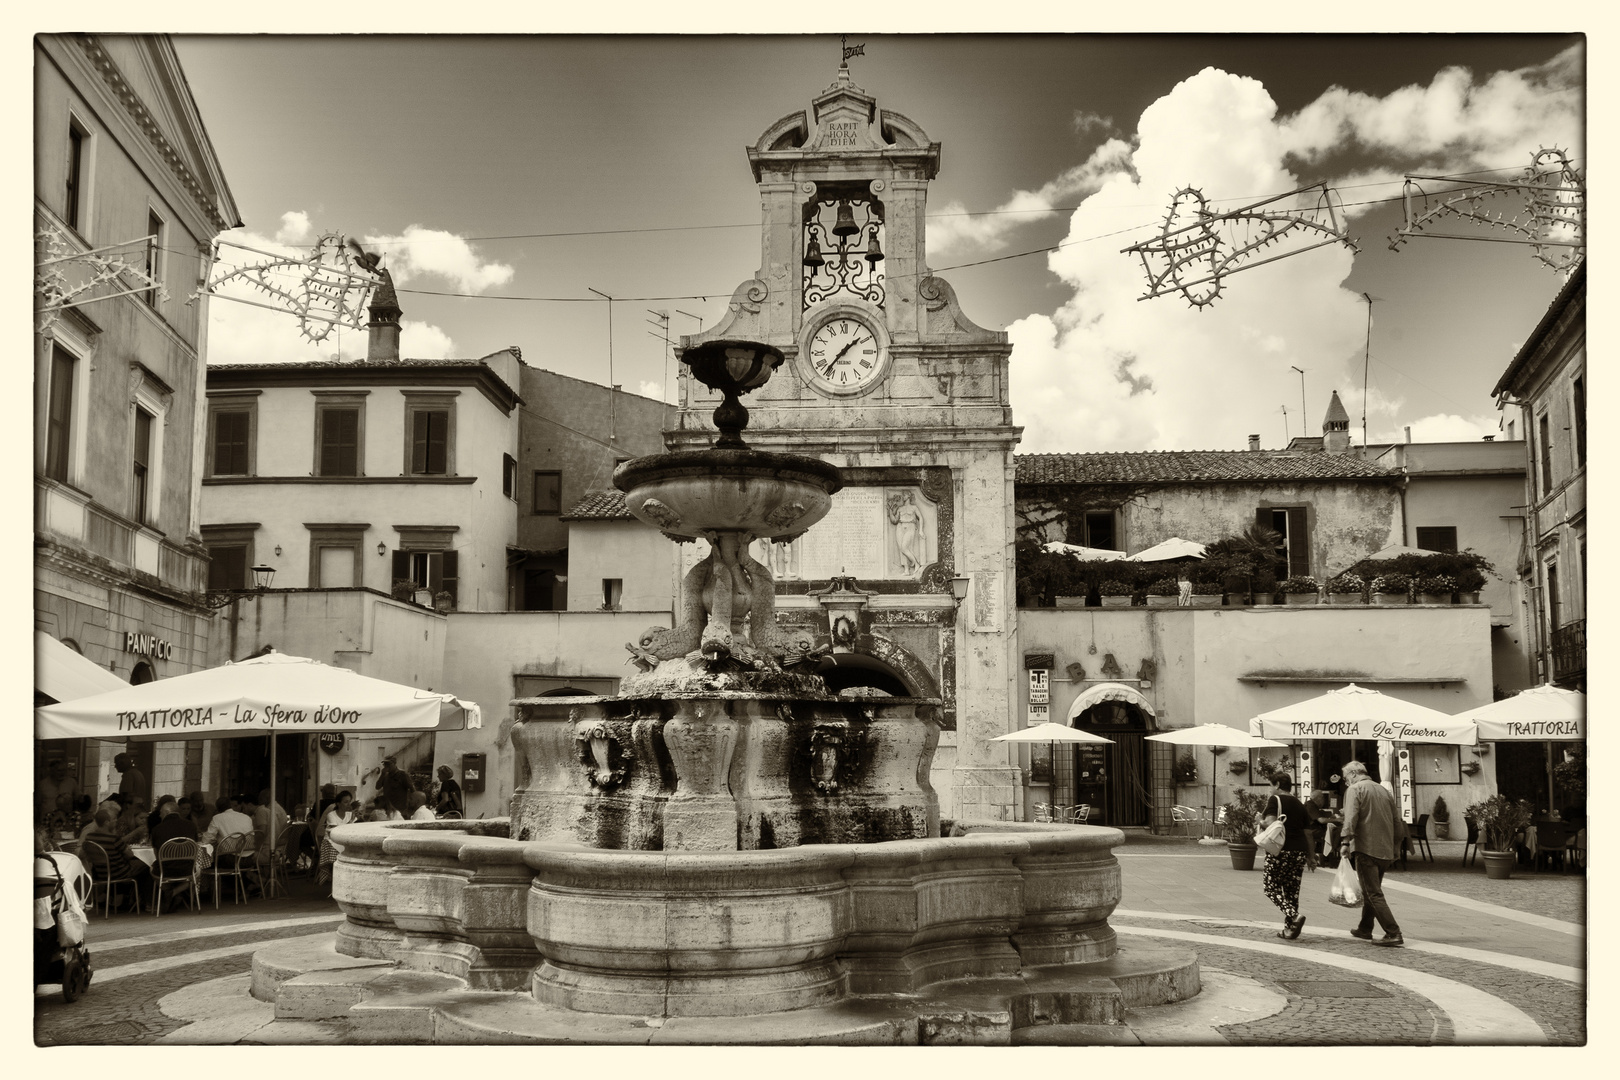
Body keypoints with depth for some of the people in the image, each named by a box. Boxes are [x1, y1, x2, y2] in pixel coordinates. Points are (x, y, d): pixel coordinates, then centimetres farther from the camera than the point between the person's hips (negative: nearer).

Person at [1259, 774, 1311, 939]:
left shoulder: (1275, 800, -4)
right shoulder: (1299, 804, 18)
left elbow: (1270, 823, -16)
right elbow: (1307, 831, 21)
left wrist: (1261, 821, 2)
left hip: (1281, 849, -7)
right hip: (1300, 851, 7)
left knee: (1271, 887, 1)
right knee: (1292, 889, 12)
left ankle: (1294, 916, -20)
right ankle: (1289, 929, 11)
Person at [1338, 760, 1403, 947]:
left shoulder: (1354, 789, -4)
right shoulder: (1384, 790, 16)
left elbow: (1351, 818, -18)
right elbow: (1397, 821, 19)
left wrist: (1345, 842, -21)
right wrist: (1395, 848, 24)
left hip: (1365, 848, -8)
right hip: (1385, 851, 8)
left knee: (1374, 894, -6)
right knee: (1371, 891, 21)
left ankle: (1393, 933, -14)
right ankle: (1365, 929, 31)